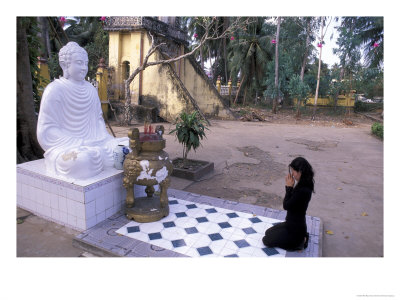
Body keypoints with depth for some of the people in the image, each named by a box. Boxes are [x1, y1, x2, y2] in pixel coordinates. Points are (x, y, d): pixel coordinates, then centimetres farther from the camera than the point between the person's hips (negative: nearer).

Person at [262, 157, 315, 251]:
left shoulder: (303, 191, -31)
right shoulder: (301, 186, -2)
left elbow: (286, 206, -23)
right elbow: (289, 203, 4)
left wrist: (289, 187, -20)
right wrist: (290, 187, -9)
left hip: (296, 228, -10)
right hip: (292, 223, 10)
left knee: (266, 240, 1)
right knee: (268, 232, 23)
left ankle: (300, 241, 5)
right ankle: (301, 237, 18)